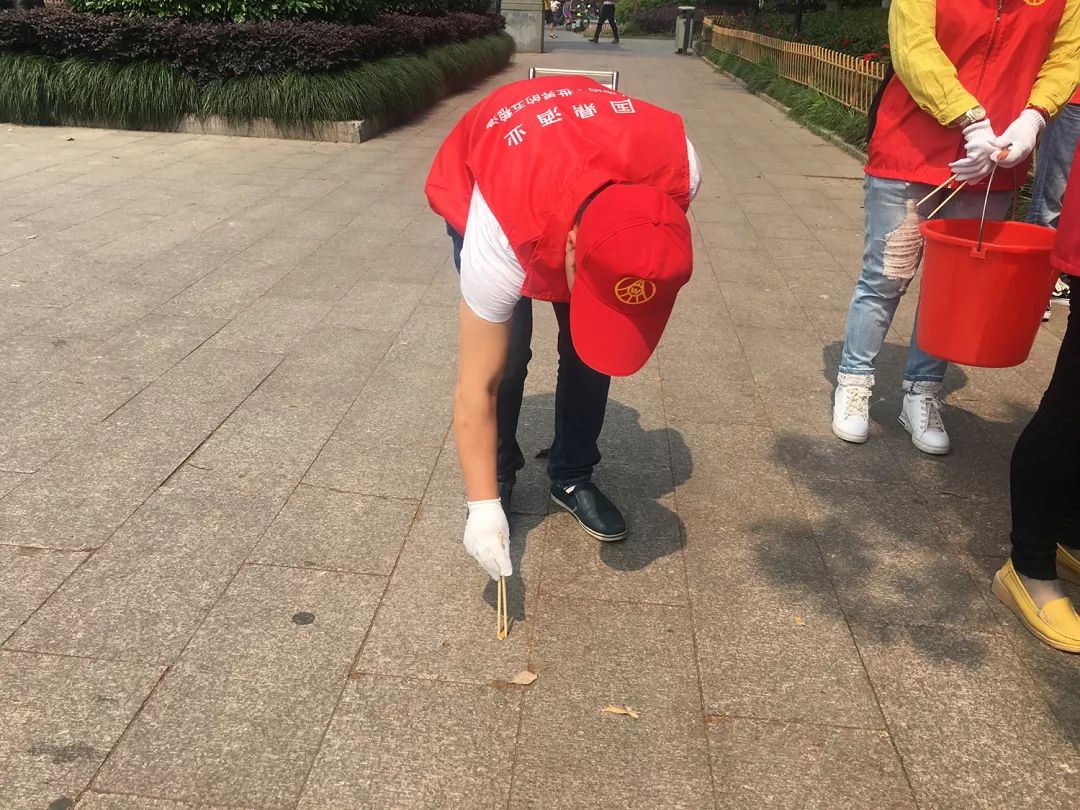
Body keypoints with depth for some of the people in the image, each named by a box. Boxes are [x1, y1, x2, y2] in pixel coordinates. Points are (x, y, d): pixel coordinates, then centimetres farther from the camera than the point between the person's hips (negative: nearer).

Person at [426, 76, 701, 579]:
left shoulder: (680, 167, -36)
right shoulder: (501, 235, -44)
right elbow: (476, 388, -35)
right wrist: (484, 506, -33)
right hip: (476, 182, -3)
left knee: (590, 348, -6)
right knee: (504, 354, -14)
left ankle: (572, 479, 14)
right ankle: (498, 483, 9)